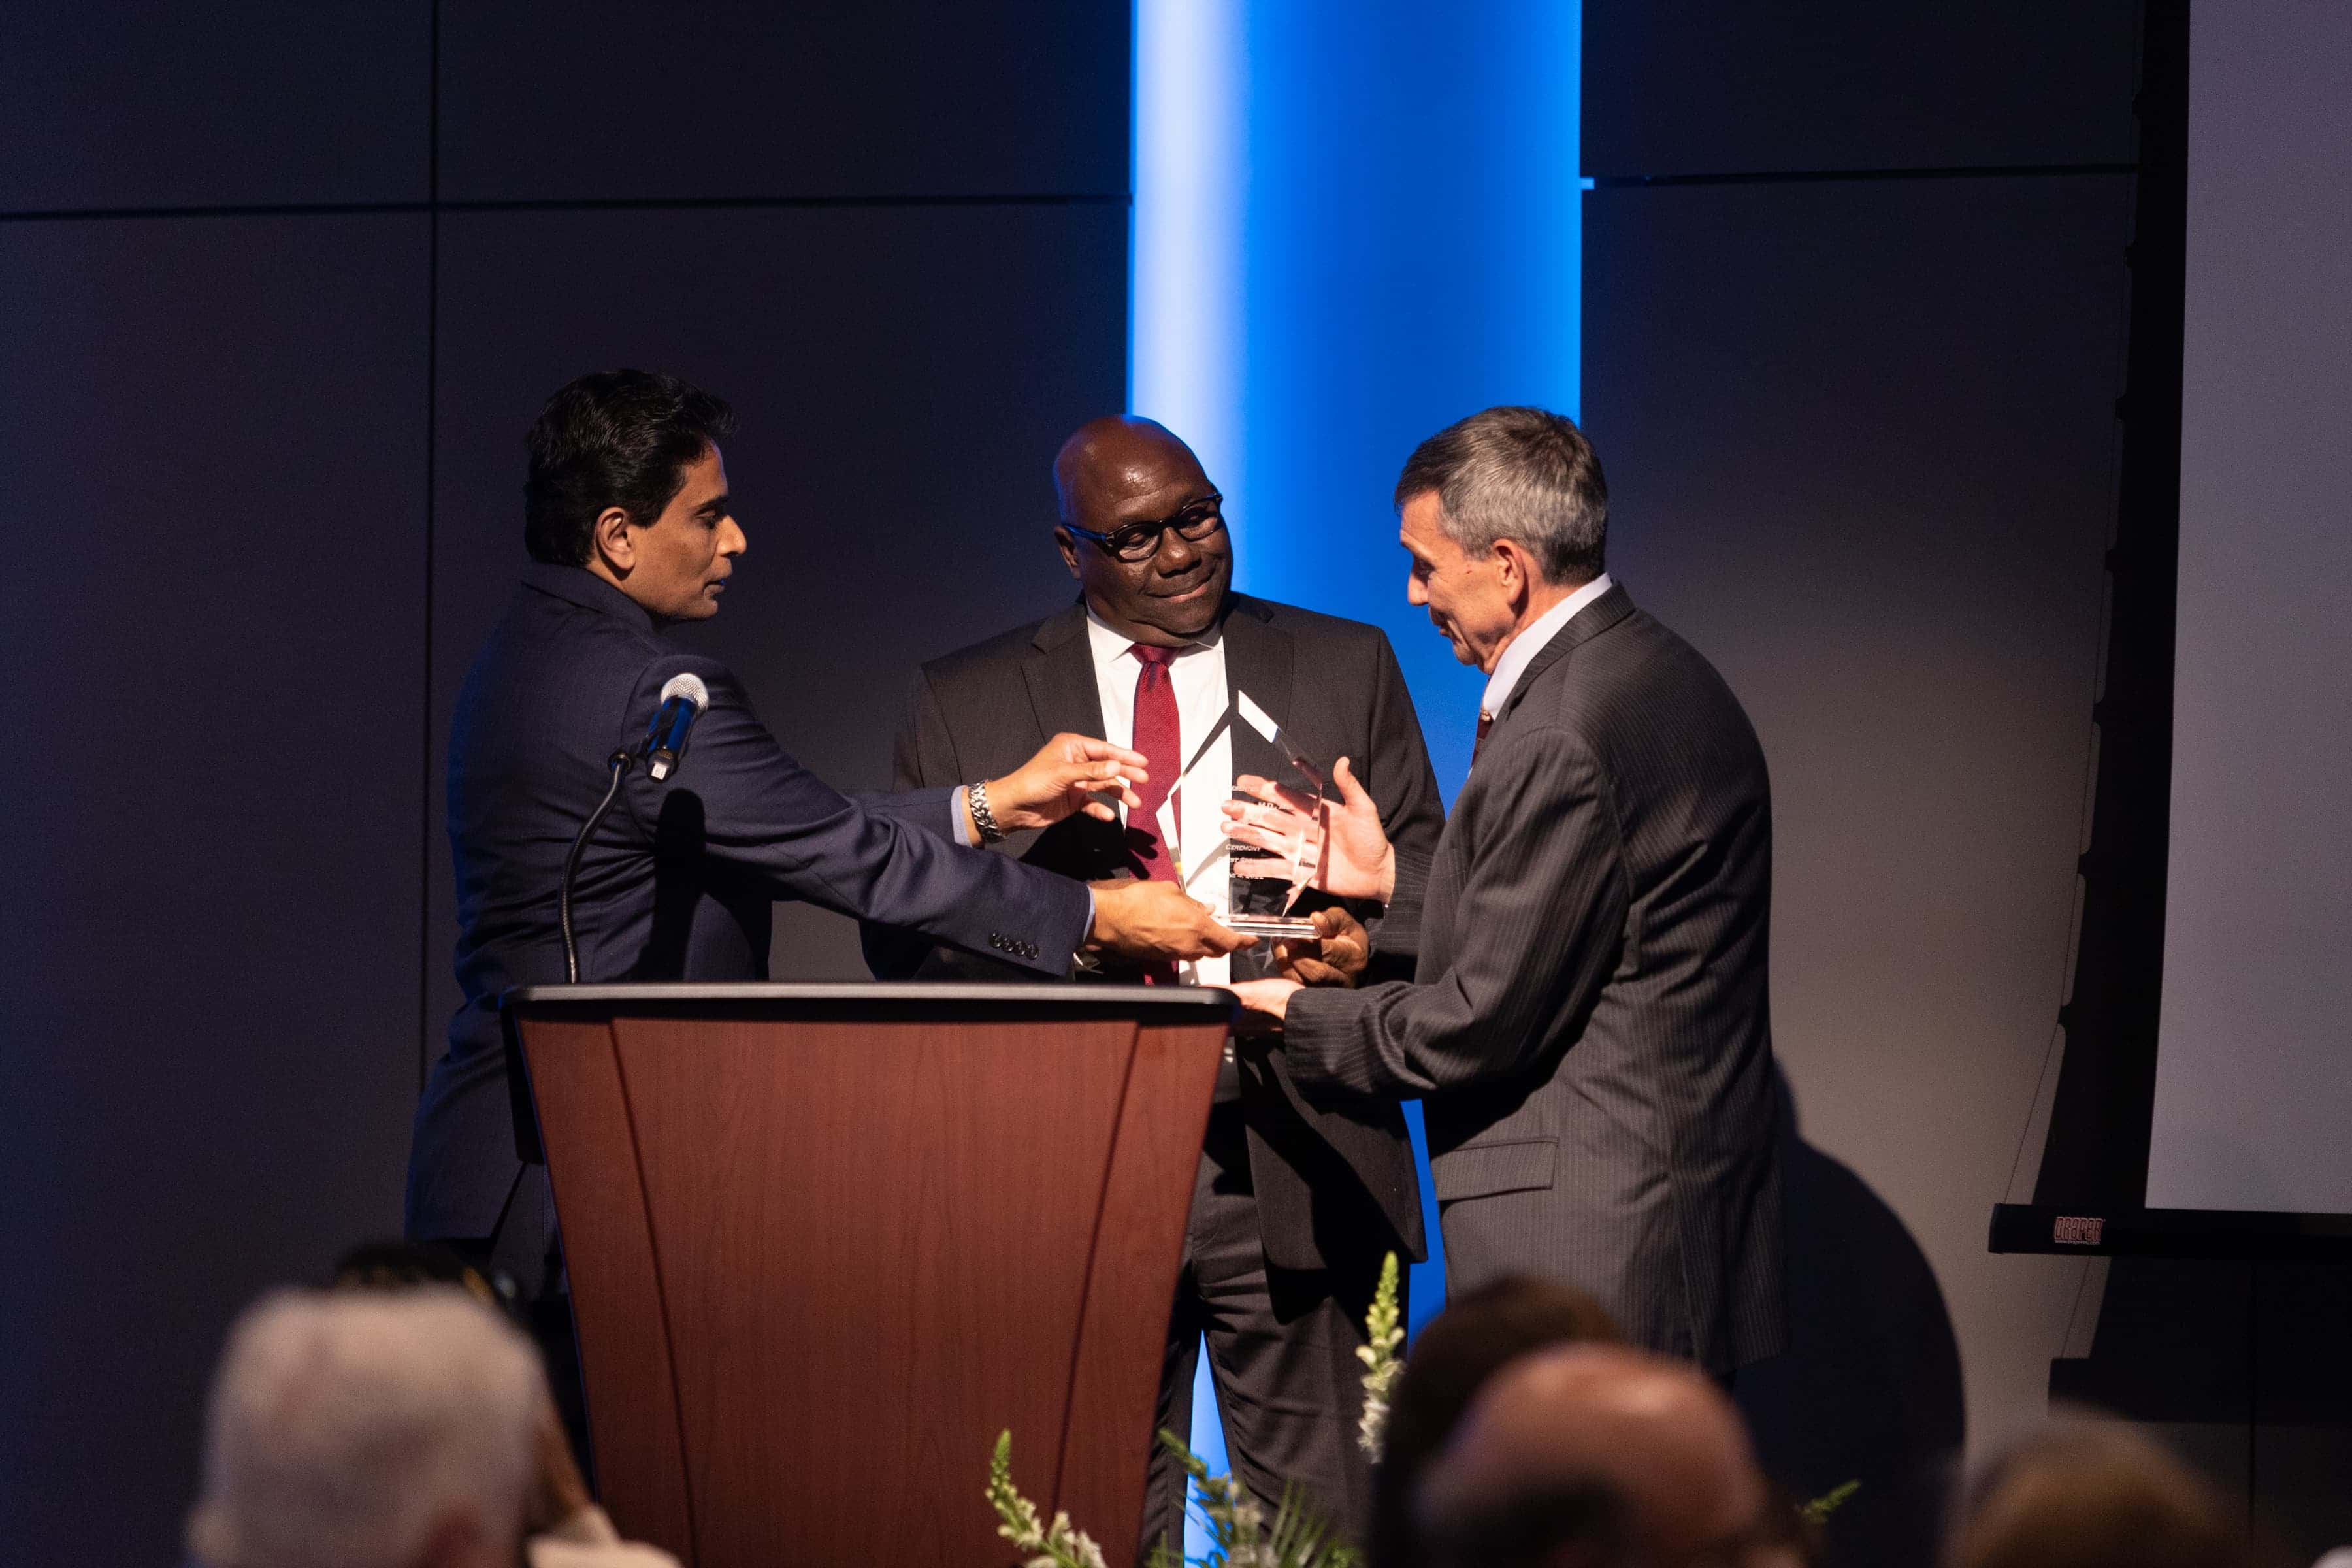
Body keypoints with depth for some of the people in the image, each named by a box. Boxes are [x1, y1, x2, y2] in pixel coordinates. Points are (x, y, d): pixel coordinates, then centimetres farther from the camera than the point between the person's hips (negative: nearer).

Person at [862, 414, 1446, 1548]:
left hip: (1289, 1177, 0)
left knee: (1321, 1528, -1)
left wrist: (1362, 936, -16)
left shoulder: (1344, 670, 10)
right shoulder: (964, 703, 10)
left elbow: (1436, 891, 8)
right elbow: (901, 931, 6)